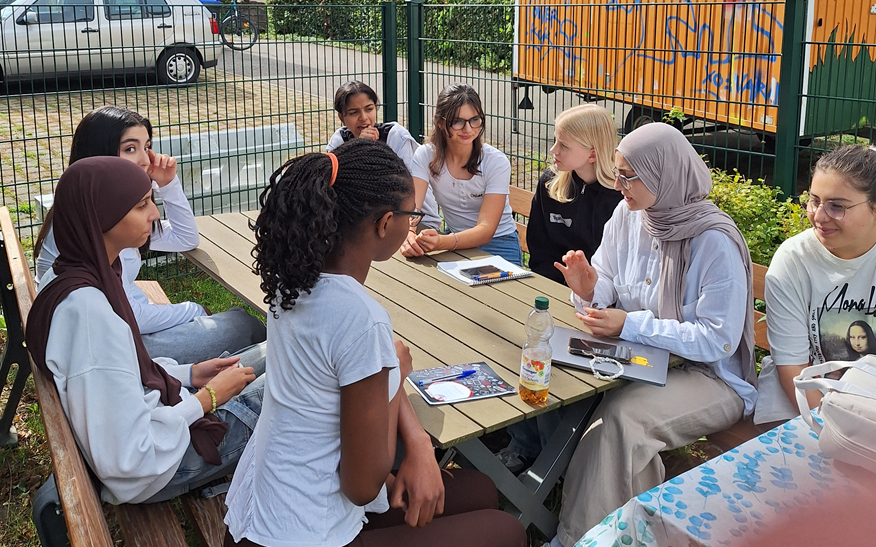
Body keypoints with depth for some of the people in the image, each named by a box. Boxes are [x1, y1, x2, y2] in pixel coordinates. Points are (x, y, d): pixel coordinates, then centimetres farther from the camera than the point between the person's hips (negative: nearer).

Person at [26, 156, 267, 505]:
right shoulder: (87, 310, -32)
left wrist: (188, 373, 4)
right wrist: (208, 397, -18)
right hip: (147, 475, -9)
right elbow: (125, 458, -30)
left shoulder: (66, 276, -2)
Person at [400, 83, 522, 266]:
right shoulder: (426, 155, -8)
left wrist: (443, 242, -43)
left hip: (497, 244, -2)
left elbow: (486, 229, -23)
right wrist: (409, 237, -45)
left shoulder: (497, 162, -16)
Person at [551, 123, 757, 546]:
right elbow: (609, 288, 9)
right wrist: (589, 289, -16)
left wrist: (630, 325, -25)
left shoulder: (715, 242, -20)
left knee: (620, 416, -31)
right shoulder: (628, 215, 0)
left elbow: (717, 340, -22)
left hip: (710, 375, -6)